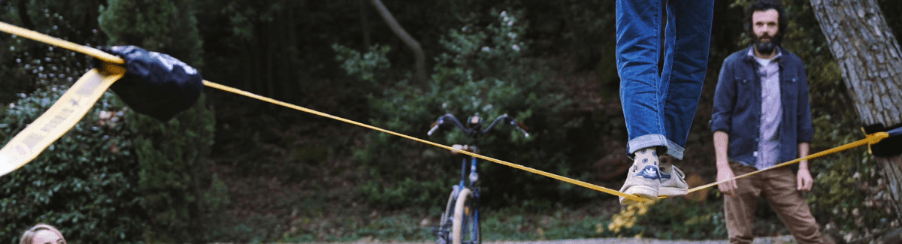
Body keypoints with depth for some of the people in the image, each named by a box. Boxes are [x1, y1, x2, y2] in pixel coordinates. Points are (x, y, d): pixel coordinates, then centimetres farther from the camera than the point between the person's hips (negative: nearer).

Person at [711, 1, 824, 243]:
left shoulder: (794, 66, 9)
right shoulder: (733, 65, 3)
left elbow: (802, 120, 12)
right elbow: (720, 118, -1)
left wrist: (803, 166, 4)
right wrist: (722, 165, -11)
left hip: (780, 169, 2)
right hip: (741, 166, -2)